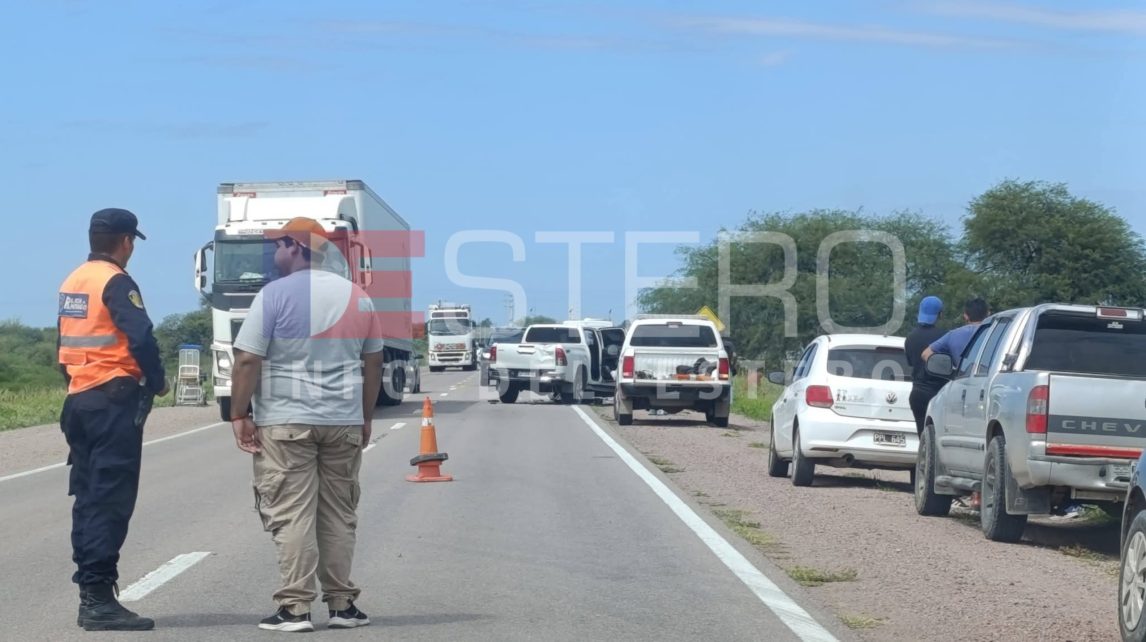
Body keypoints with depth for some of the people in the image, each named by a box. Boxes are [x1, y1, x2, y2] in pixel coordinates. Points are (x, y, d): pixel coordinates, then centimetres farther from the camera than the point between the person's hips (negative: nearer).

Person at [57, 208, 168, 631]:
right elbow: (141, 338, -20)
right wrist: (157, 382, -5)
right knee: (111, 500, -8)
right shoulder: (116, 282, -12)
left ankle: (91, 595, 14)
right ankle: (99, 599, -12)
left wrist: (76, 381, 19)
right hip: (115, 401, -9)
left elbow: (64, 342, 16)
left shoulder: (71, 282, 14)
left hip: (78, 399, 9)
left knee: (87, 497, 11)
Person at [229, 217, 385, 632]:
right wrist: (366, 418, 22)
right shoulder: (357, 296, 11)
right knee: (339, 515, 10)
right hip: (344, 423, 5)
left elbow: (248, 361, -10)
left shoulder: (276, 294, -6)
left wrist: (239, 415, -4)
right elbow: (373, 362, 15)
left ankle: (295, 607, -6)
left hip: (286, 422, -5)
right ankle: (341, 604, 13)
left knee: (292, 515, -4)